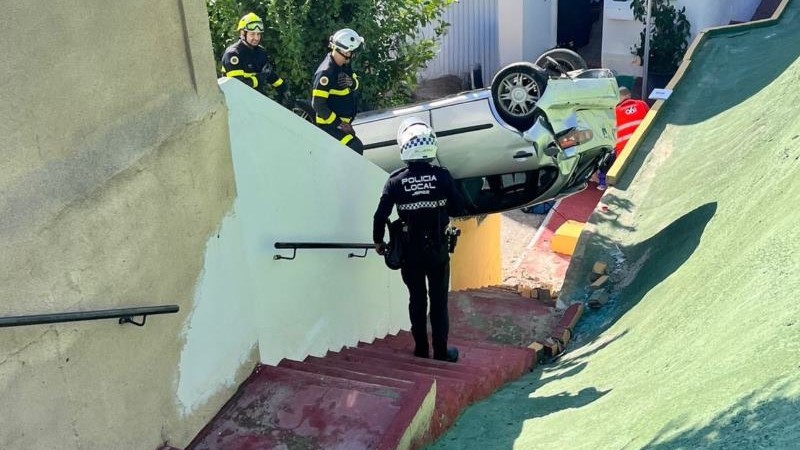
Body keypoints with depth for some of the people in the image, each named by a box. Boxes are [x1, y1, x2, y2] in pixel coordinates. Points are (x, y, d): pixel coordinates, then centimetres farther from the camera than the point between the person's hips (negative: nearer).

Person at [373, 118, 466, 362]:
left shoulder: (395, 181, -10)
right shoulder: (442, 175, -11)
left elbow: (381, 215, -8)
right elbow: (459, 208, -5)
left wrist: (378, 241, 8)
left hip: (410, 252, 1)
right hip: (438, 250, 0)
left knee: (417, 300, 14)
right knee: (439, 301, 10)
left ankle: (421, 349, 21)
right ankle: (441, 351, 15)